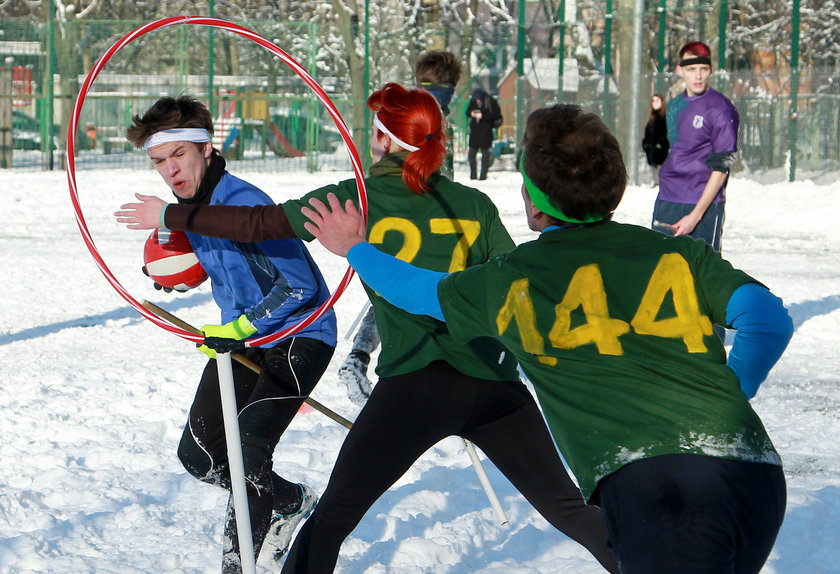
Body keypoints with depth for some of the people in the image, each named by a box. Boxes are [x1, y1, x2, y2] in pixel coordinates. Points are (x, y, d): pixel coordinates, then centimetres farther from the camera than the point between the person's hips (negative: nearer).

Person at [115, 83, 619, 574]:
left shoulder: (357, 199, 1)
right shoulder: (474, 204, 7)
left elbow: (256, 224, 4)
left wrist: (171, 215, 14)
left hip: (414, 386, -3)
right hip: (496, 385, 3)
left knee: (332, 519, 6)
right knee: (570, 509, 15)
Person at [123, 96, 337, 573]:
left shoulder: (245, 204, -26)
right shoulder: (189, 205, 1)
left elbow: (300, 286, -26)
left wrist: (239, 330, -27)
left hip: (300, 334, -9)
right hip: (243, 336, 9)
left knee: (248, 448, -23)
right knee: (199, 454, 8)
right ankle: (292, 502, 30)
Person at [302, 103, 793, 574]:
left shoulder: (511, 280, 16)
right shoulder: (680, 252, 18)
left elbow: (419, 290, 35)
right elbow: (770, 318, 6)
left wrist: (355, 248, 53)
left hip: (646, 483, -4)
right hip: (759, 475, 4)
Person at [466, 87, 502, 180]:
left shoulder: (491, 101, -8)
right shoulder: (473, 101, 6)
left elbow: (496, 115, -12)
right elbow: (468, 112, 15)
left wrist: (483, 116, -19)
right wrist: (471, 114, -9)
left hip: (486, 131, -5)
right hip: (475, 131, 5)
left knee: (485, 152, -1)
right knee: (471, 153, 5)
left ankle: (483, 175, 5)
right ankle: (473, 175, 17)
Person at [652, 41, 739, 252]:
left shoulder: (720, 109, -9)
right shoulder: (674, 106, 13)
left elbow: (721, 168, -13)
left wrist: (696, 215, -17)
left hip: (703, 205, -7)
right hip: (666, 201, 7)